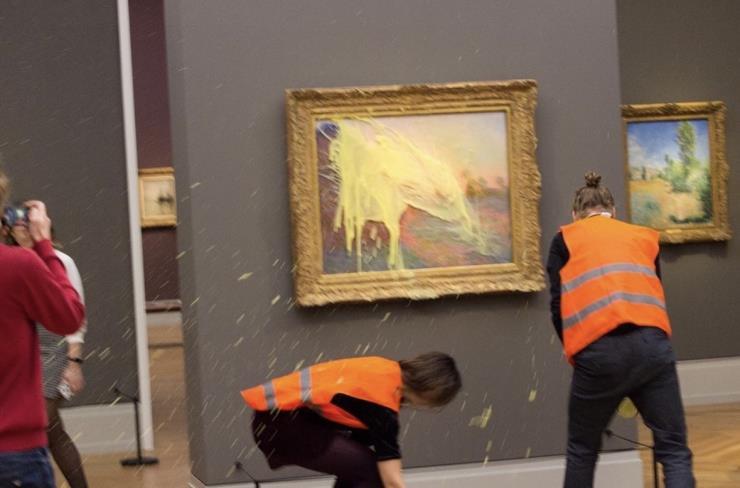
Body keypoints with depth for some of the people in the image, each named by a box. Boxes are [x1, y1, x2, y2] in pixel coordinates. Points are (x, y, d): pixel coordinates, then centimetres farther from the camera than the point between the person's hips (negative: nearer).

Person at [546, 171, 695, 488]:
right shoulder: (644, 236, 26)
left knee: (582, 450, 18)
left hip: (599, 349, -1)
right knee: (674, 450, 4)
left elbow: (558, 306, 9)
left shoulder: (566, 239, 18)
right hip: (652, 342, 2)